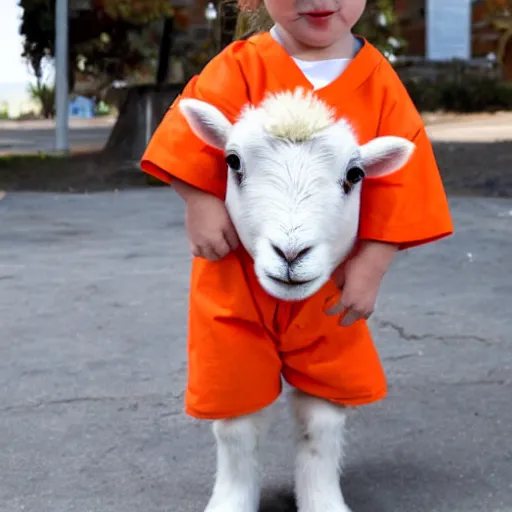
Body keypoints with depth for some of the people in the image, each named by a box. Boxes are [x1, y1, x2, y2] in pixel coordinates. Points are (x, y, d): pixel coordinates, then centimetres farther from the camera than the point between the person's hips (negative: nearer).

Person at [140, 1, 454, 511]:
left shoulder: (379, 82, -11)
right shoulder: (240, 68, -15)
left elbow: (396, 184, -9)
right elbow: (194, 136, -14)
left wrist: (371, 265, -12)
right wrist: (200, 204, -23)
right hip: (237, 269, -1)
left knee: (329, 378, 11)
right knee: (234, 377, 11)